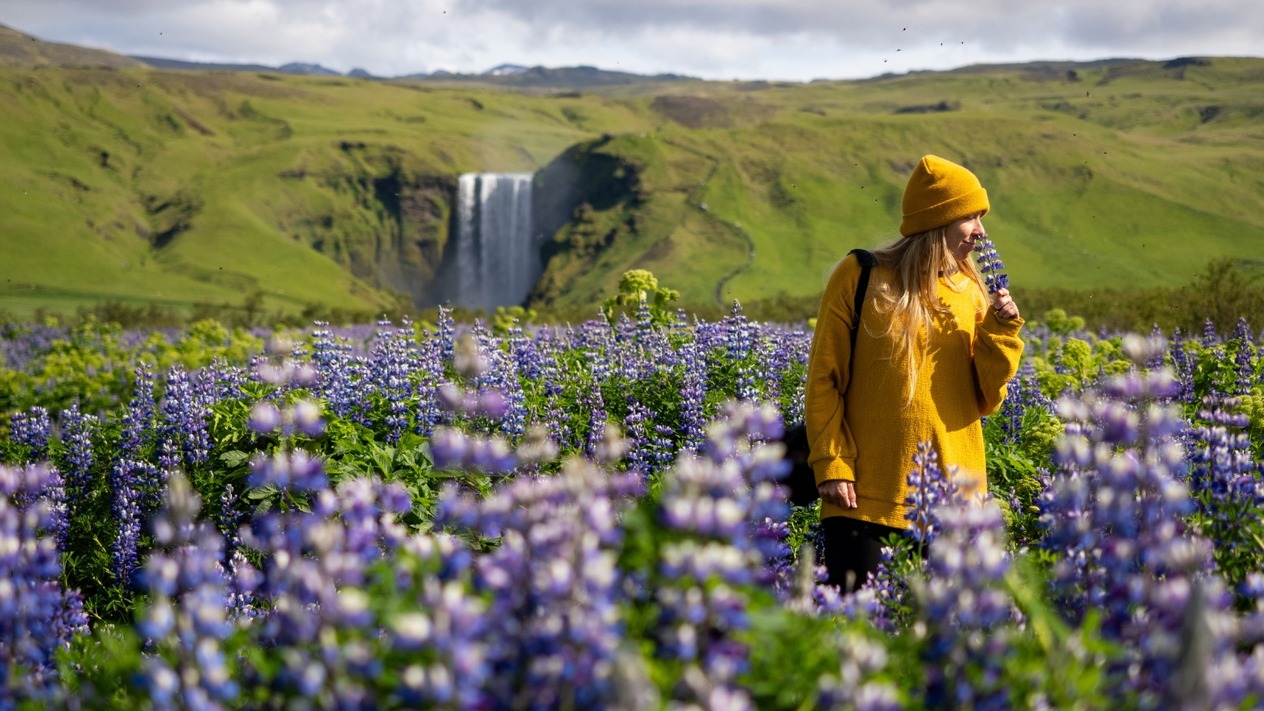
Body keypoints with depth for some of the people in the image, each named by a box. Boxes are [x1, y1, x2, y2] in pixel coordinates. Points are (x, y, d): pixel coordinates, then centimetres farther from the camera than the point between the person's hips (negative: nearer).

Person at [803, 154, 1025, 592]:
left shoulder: (970, 292, 10)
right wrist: (831, 465, -10)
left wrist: (1001, 330, -5)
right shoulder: (861, 277, -1)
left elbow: (986, 401, 8)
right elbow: (825, 379, -2)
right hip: (866, 491, -4)